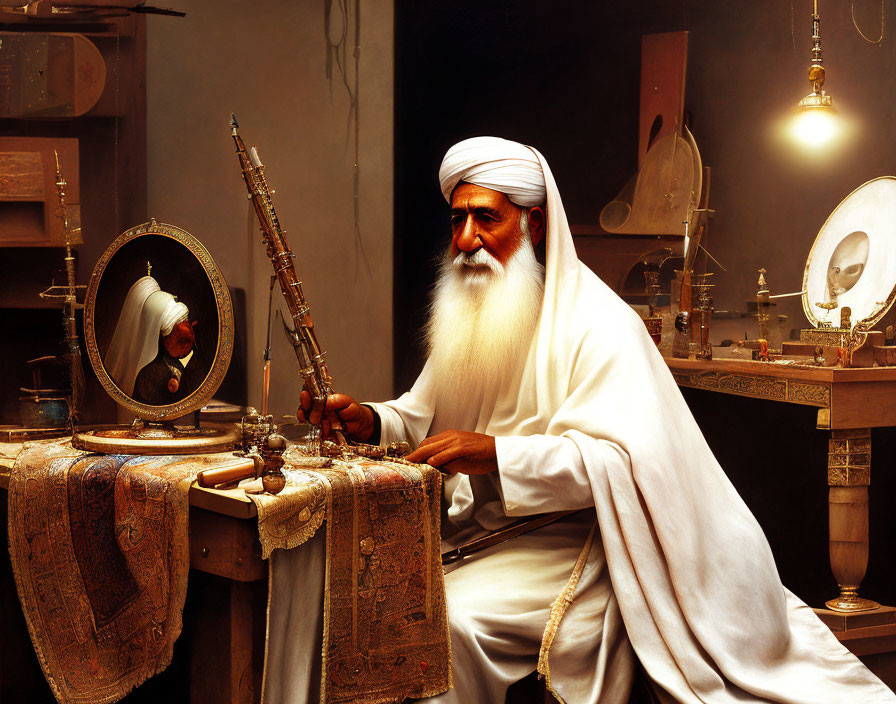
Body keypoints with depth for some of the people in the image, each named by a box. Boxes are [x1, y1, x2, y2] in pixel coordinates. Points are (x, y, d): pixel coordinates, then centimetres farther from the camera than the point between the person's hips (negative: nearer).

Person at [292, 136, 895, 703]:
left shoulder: (597, 326, -11)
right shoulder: (468, 318, 16)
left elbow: (619, 460, -22)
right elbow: (426, 417, 20)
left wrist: (495, 455, -31)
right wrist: (371, 422, -3)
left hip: (565, 537, -7)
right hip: (465, 530, 8)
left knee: (453, 616, -30)